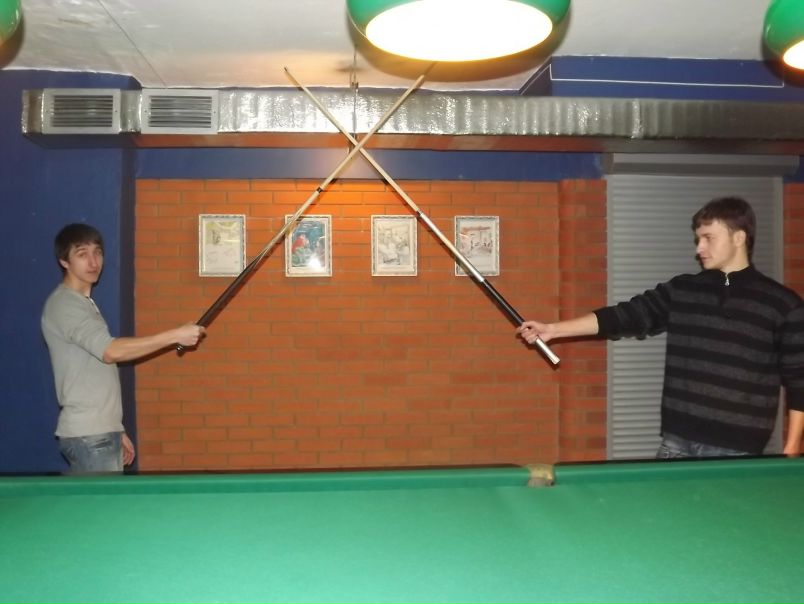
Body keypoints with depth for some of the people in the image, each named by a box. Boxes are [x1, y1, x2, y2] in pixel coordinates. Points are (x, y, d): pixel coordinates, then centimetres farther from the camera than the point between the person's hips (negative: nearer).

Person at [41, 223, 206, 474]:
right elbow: (111, 351, -27)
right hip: (87, 436, -9)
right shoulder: (63, 305, -13)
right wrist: (175, 336, -26)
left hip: (100, 431, 9)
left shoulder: (83, 303, 18)